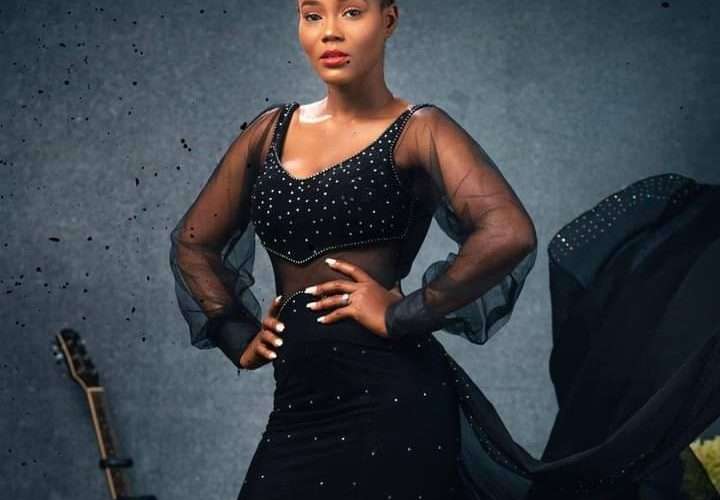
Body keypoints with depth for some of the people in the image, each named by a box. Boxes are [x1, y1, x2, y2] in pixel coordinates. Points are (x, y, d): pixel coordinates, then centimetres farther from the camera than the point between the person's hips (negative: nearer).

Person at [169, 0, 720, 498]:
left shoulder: (418, 131, -5)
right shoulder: (272, 130, 10)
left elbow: (510, 234, -21)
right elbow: (194, 242, 19)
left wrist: (401, 316, -16)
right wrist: (241, 339, 7)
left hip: (390, 401, -5)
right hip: (296, 407, 5)